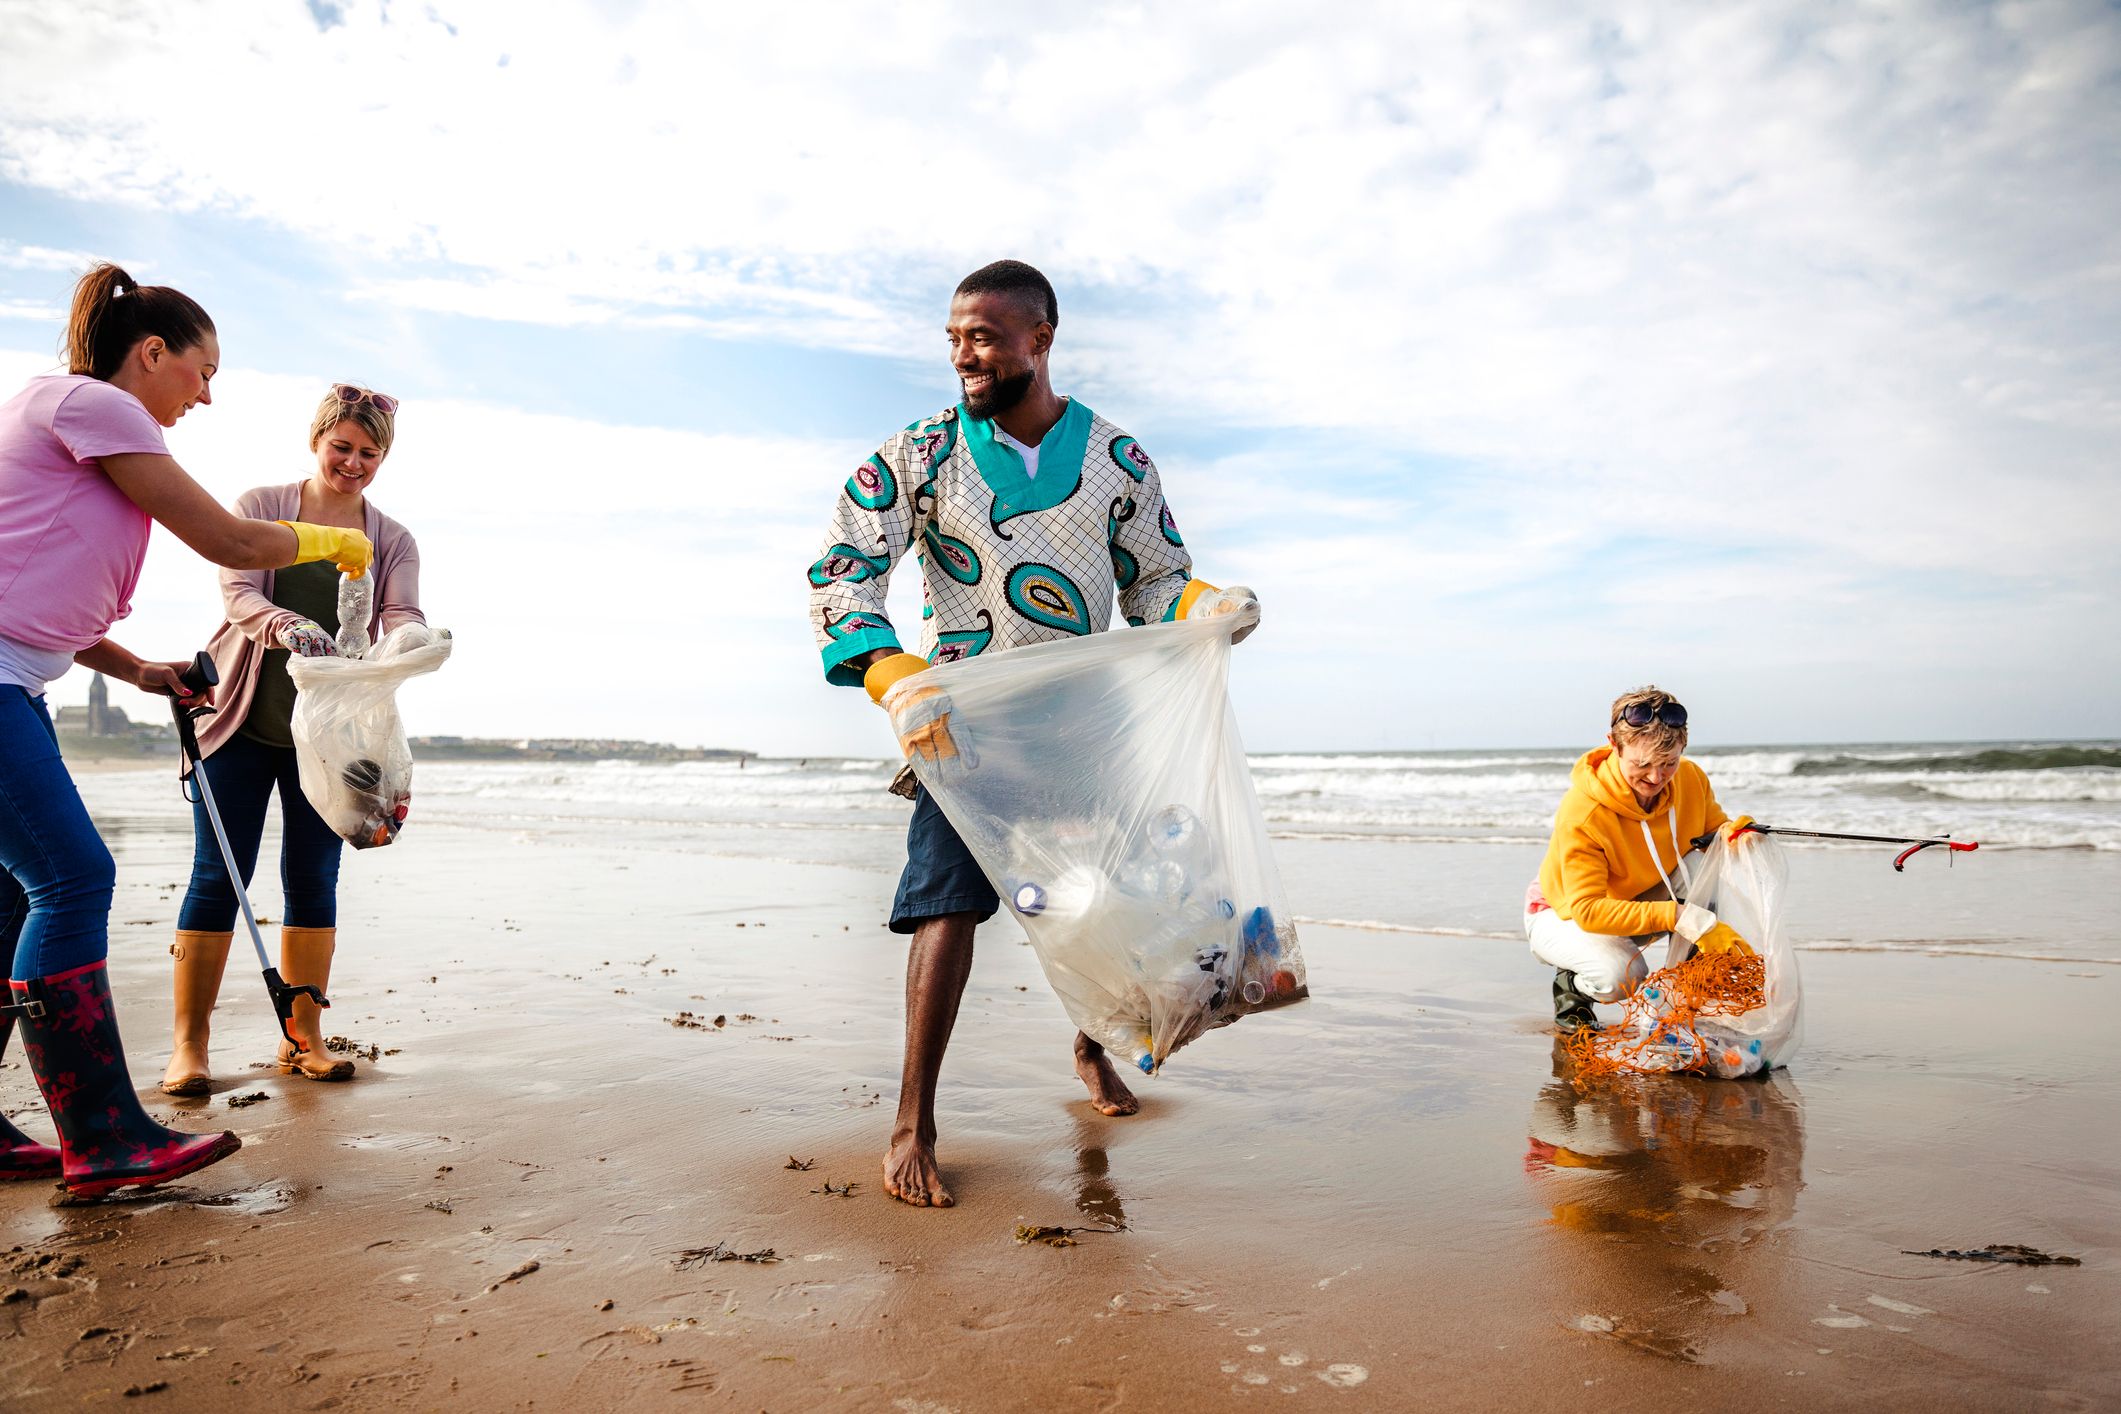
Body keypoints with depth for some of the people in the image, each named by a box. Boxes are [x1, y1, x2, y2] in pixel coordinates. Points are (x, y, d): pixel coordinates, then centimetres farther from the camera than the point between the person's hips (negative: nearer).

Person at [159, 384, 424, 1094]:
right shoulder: (259, 507, 2)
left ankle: (302, 1039, 13)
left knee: (314, 881, 4)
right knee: (217, 878, -2)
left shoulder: (393, 541, 7)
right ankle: (188, 1045, 5)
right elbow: (237, 594, -12)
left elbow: (405, 620, -8)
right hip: (242, 722, -2)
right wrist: (287, 625, -35)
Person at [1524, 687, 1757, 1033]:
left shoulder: (1691, 778, -17)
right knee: (1622, 974, -36)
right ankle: (1570, 985, 0)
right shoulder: (1581, 813, -35)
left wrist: (1734, 832, -28)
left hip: (1642, 899, 5)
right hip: (1564, 914, -5)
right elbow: (1587, 909, -37)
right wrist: (1681, 918, -46)